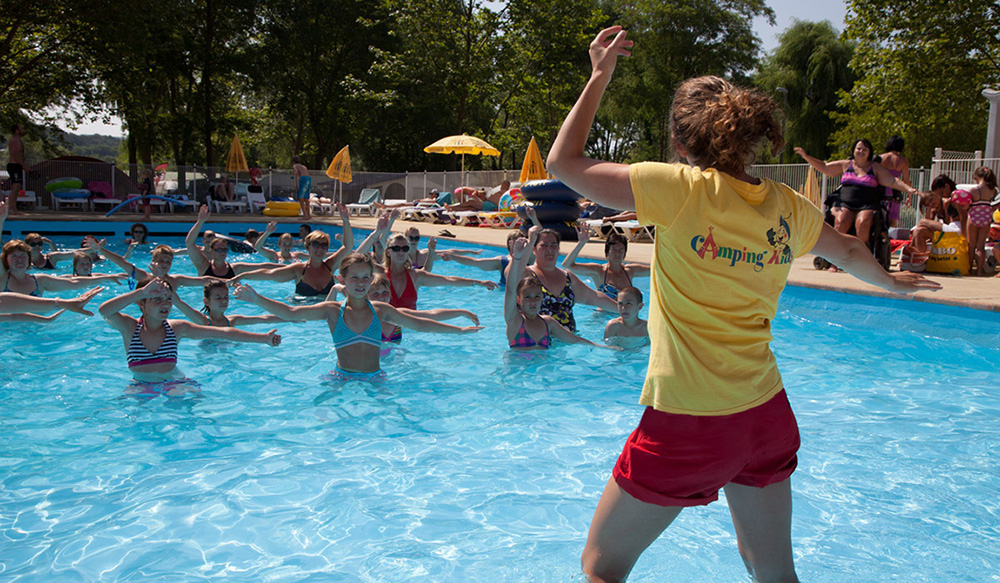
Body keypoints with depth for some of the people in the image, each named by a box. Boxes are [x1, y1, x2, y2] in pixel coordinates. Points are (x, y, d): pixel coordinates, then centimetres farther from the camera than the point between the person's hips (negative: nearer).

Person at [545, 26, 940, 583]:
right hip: (767, 414, 7)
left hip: (687, 426, -6)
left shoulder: (683, 188, -14)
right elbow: (849, 250, 25)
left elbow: (564, 162, -8)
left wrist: (600, 76, 3)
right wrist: (891, 282, 46)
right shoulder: (786, 206, 4)